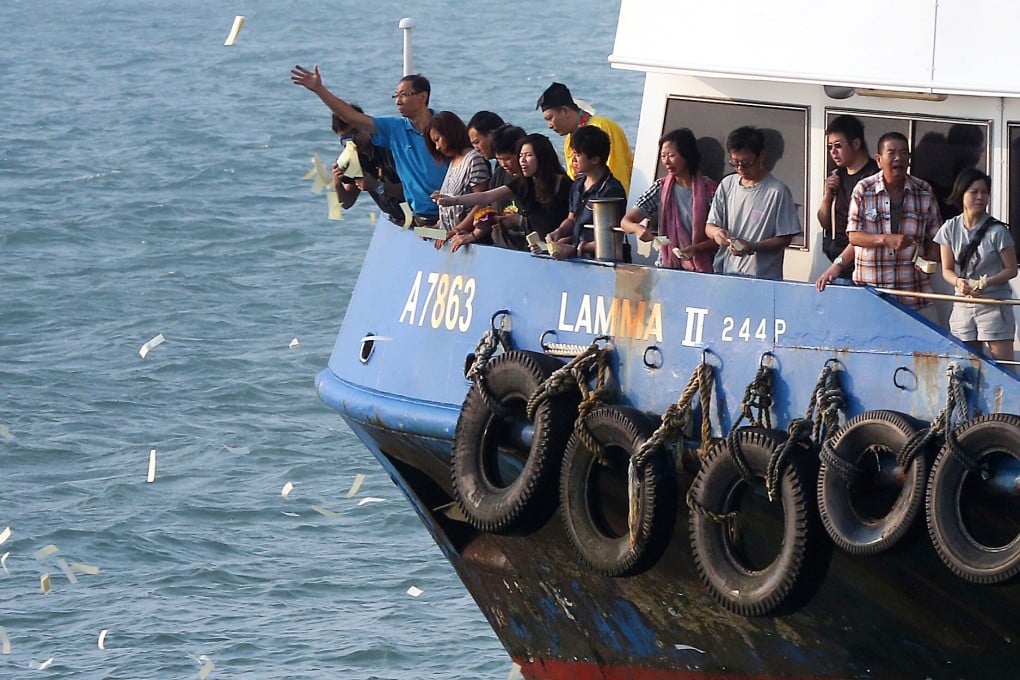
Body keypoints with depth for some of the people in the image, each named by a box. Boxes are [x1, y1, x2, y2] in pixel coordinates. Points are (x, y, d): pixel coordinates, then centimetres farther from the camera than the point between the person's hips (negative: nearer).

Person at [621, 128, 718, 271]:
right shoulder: (660, 188, 7)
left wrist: (695, 248, -18)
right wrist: (637, 228, -19)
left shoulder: (709, 190, -2)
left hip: (700, 269, -3)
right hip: (666, 266, 3)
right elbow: (626, 222, 5)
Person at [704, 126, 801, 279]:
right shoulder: (727, 185, 11)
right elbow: (709, 226, 15)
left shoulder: (777, 191, -6)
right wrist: (715, 232, -10)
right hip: (724, 273, 4)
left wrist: (752, 247, -19)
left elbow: (785, 239, -4)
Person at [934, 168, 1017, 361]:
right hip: (963, 307, 4)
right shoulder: (950, 229, 3)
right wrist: (958, 281, -15)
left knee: (1002, 363, -10)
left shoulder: (996, 231, -7)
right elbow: (947, 270, 7)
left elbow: (1011, 270, -2)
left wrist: (985, 283, -18)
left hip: (994, 305, -3)